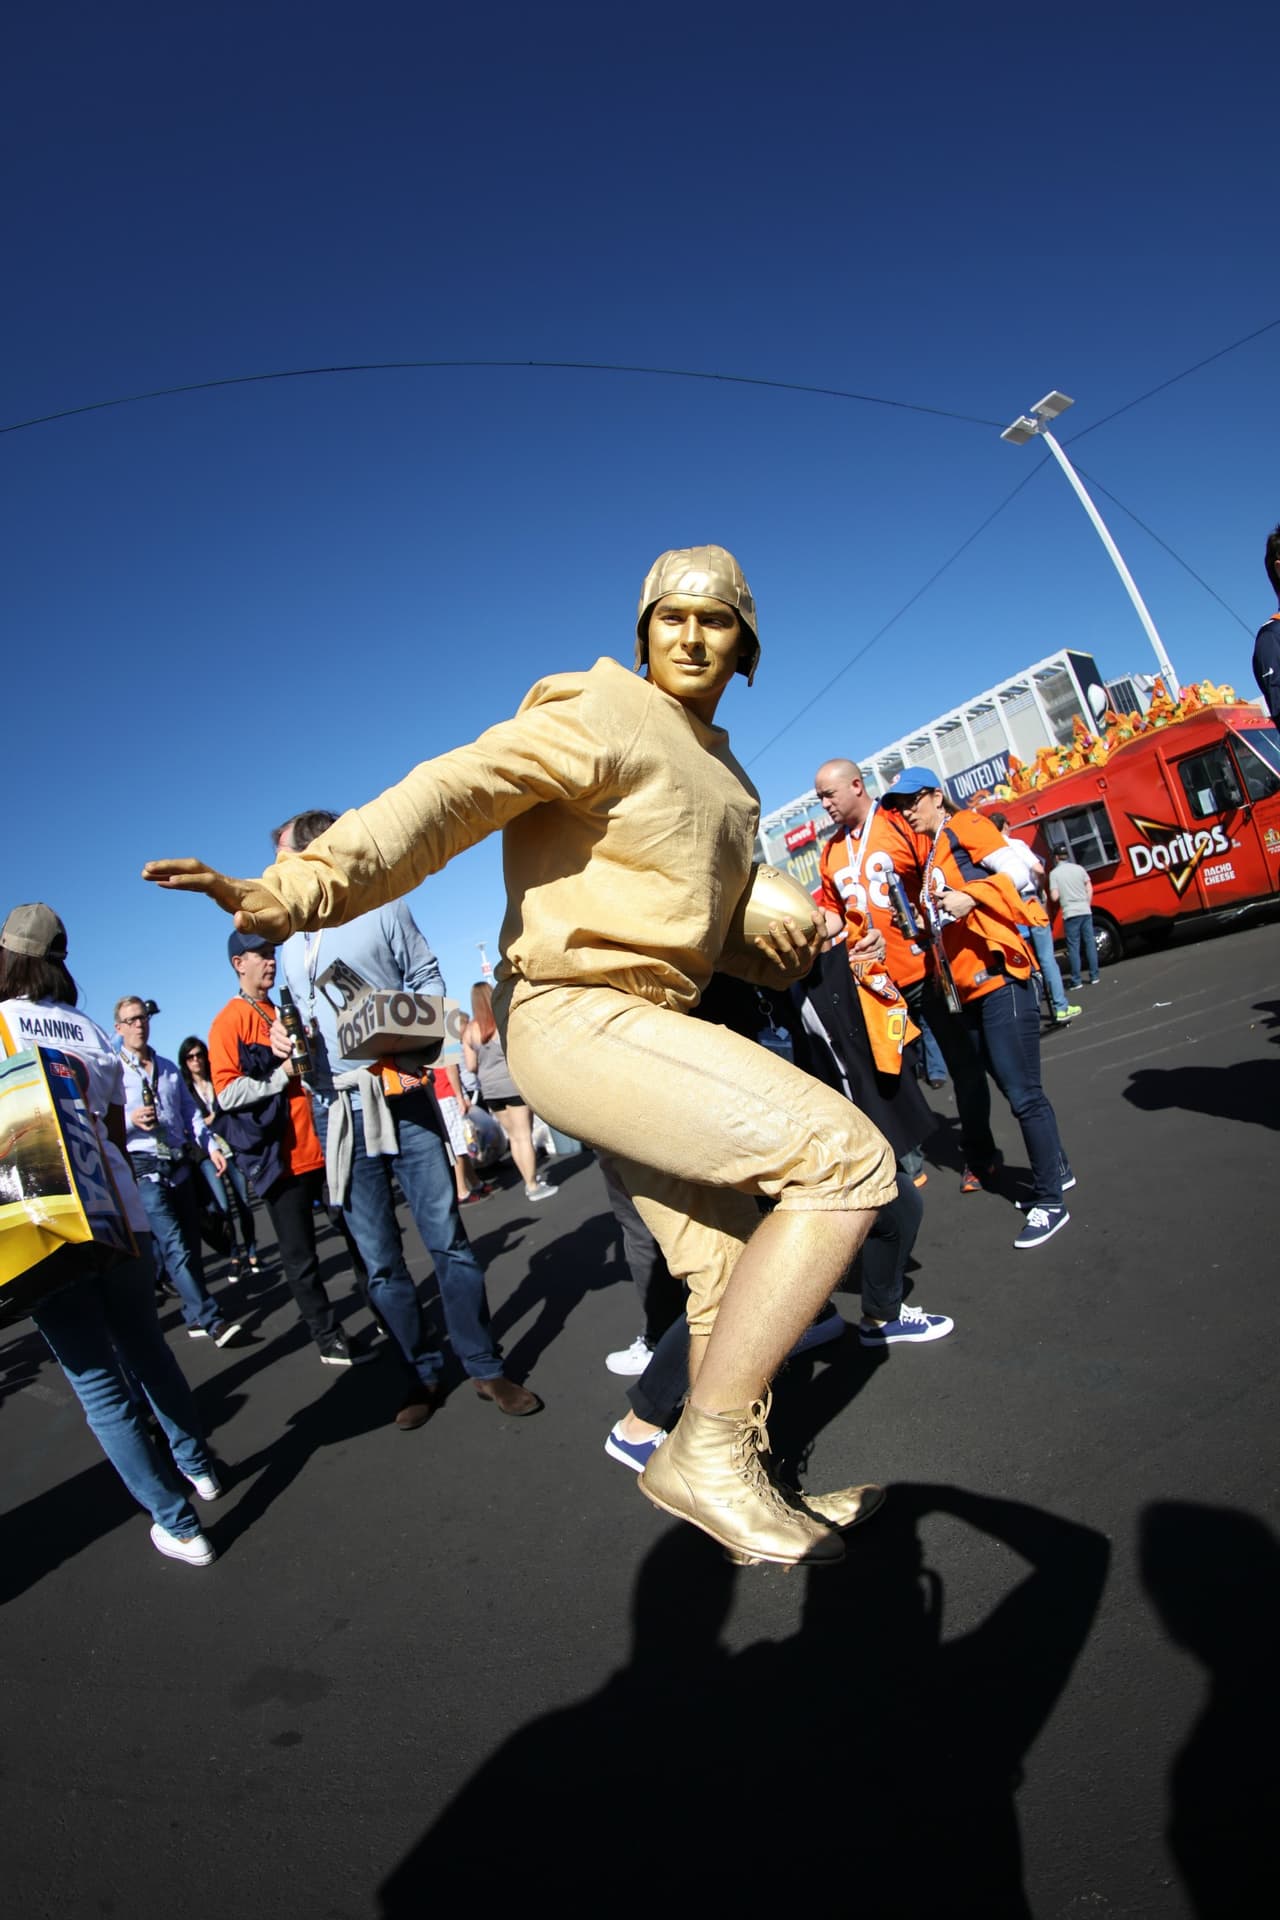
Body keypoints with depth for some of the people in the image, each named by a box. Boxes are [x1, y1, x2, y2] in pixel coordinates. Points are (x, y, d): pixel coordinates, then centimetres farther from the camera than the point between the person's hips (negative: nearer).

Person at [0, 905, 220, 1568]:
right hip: (117, 1209, 4)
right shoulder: (94, 1033, 9)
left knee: (98, 1380, 4)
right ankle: (197, 1464, 37)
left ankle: (179, 1526, 10)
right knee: (143, 1343, 23)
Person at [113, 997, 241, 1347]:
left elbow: (191, 1112, 16)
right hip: (145, 1169, -6)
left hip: (180, 1164, 6)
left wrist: (211, 1146, 6)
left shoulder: (169, 1069, 16)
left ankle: (195, 1317, 20)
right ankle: (211, 1320, -12)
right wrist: (131, 1120, -23)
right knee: (175, 1245, -12)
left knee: (190, 1243, 9)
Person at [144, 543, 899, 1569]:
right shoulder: (597, 718, -9)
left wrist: (771, 931, 1)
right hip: (575, 1017, -9)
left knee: (729, 1276, 15)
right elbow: (449, 795, -23)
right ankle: (709, 1449, -10)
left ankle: (737, 1483, 37)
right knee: (848, 1157, -21)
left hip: (650, 1023, 9)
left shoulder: (717, 769, 18)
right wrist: (298, 888, -38)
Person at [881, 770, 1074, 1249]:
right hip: (970, 989, 9)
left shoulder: (964, 828, -4)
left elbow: (1019, 869, -16)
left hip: (999, 979, -9)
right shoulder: (929, 854, 18)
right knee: (1014, 1086, 16)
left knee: (1022, 1092, -5)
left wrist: (970, 896, -26)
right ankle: (1055, 1170, 32)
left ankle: (1049, 1203, 4)